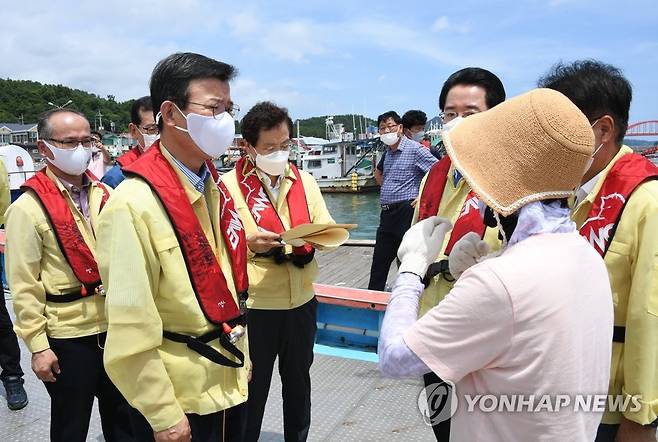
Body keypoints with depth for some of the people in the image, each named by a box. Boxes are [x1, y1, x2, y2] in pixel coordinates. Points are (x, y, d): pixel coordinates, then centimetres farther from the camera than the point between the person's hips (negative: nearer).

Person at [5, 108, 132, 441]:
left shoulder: (103, 195, 4)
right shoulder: (28, 207, -12)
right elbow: (24, 286, -11)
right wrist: (37, 346, -11)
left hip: (114, 327, 5)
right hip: (67, 336, -5)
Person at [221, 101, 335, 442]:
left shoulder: (304, 181, 6)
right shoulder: (229, 185, -9)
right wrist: (248, 244, -30)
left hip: (302, 301, 5)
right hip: (254, 306, -5)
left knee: (298, 384, 22)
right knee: (251, 392, 10)